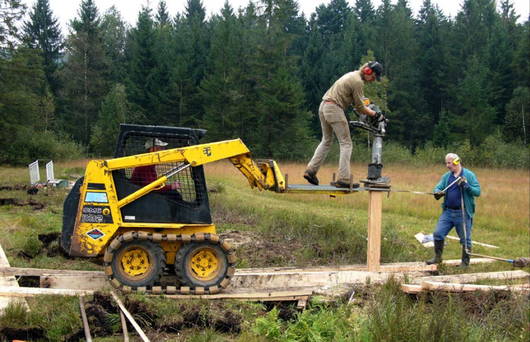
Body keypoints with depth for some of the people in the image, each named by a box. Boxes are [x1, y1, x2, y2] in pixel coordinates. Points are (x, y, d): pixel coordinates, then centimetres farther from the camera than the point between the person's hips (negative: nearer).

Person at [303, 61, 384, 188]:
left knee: (326, 141, 19)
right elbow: (359, 108, -8)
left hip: (323, 107, 10)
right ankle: (343, 179, -8)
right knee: (346, 144, -4)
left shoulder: (353, 75, 19)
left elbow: (356, 101, 23)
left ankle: (311, 170, 13)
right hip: (334, 108, -10)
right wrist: (375, 114, 1)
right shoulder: (358, 82, -11)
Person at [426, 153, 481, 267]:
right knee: (438, 234, 0)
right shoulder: (446, 176, 10)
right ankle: (437, 257, 16)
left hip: (463, 213, -4)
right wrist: (437, 193, -18)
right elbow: (438, 188, 5)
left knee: (465, 239, 5)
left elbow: (477, 192, -8)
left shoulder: (469, 175, -5)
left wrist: (466, 185, -24)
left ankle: (465, 262, 19)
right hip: (448, 211, 4)